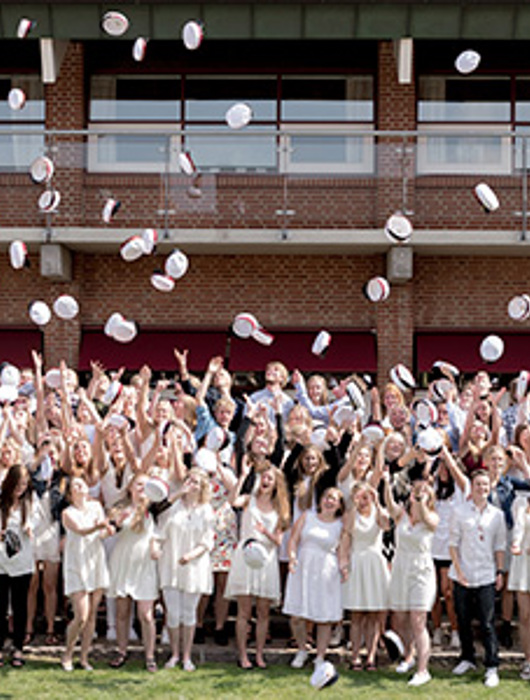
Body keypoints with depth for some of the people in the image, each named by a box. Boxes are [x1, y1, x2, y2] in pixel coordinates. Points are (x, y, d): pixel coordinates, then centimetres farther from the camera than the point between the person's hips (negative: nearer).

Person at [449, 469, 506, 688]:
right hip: (463, 575, 0)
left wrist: (500, 571, 3)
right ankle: (467, 658, 28)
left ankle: (492, 667, 1)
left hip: (486, 576, 0)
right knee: (463, 619, 10)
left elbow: (500, 545, 10)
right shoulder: (460, 512, 1)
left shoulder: (497, 514, 6)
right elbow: (453, 543, 1)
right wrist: (458, 570, -6)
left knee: (487, 623, -4)